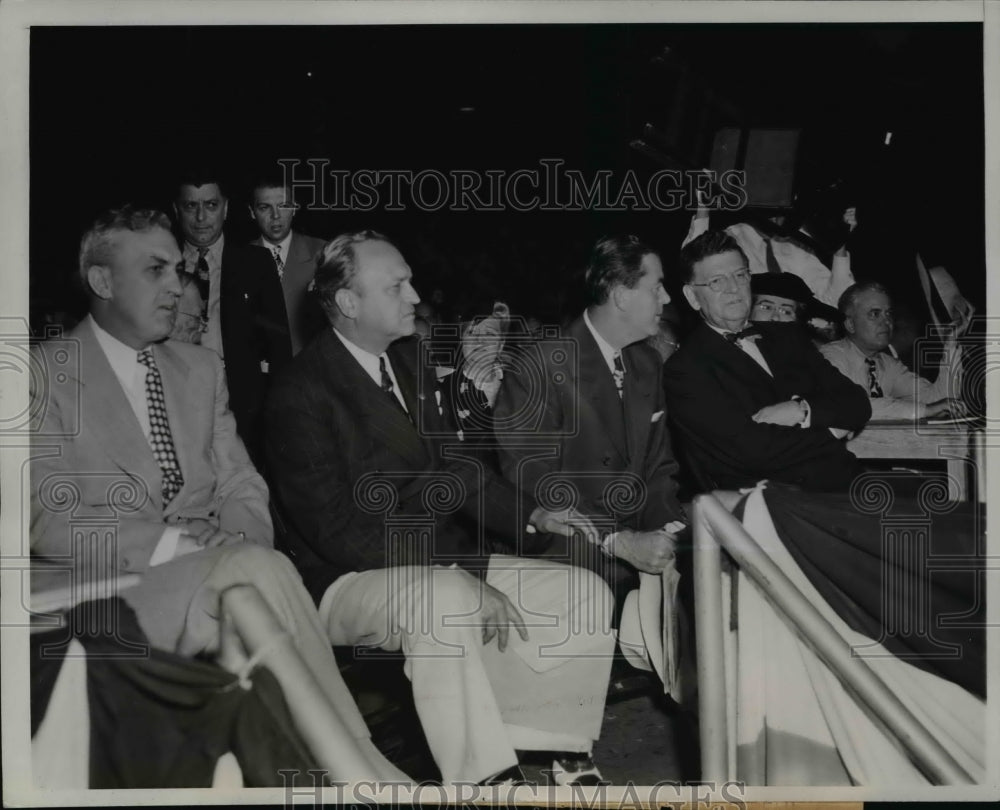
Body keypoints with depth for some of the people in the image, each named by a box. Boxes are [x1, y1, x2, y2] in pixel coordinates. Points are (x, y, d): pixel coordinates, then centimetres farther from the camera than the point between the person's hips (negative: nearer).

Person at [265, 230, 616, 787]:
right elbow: (334, 526, -19)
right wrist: (459, 576, -24)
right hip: (353, 580, -7)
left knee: (585, 592, -4)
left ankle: (567, 763, 1)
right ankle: (490, 779, -23)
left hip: (450, 562, 8)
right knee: (445, 599, -38)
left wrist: (532, 516, 1)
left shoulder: (410, 359, 10)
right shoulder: (302, 392, -14)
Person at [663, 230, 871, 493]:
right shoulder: (685, 370, -3)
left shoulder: (788, 336, 19)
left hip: (846, 486, 6)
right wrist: (827, 431, 1)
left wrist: (801, 410, -6)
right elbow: (751, 450, -13)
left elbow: (858, 405, 13)